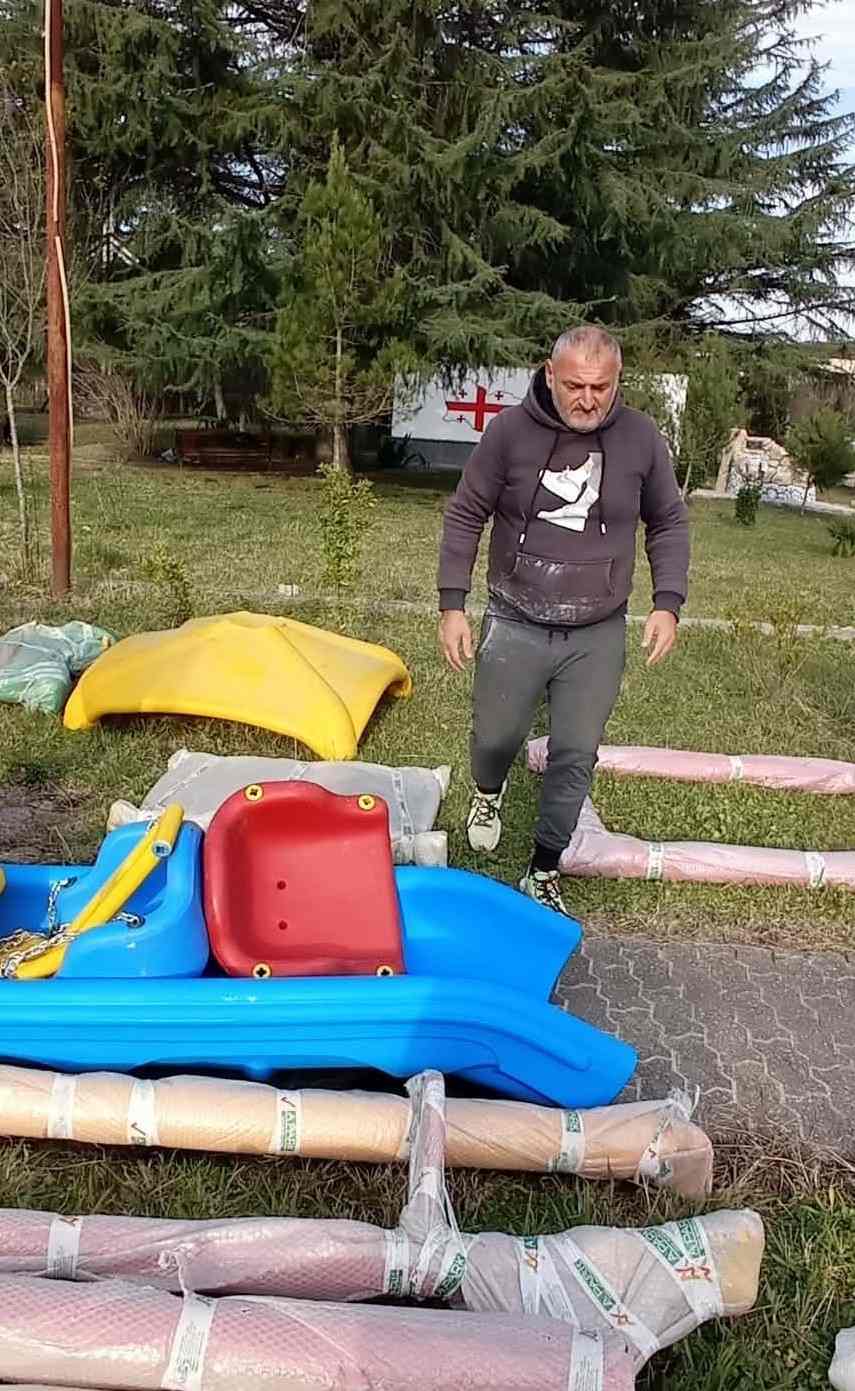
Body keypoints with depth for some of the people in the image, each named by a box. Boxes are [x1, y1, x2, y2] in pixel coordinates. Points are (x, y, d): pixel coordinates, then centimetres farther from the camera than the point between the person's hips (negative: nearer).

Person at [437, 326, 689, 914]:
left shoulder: (641, 438, -5)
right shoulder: (510, 430, -10)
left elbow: (670, 523, 8)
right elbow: (465, 517, 0)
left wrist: (668, 603, -3)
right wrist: (453, 605, -4)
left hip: (598, 637, 1)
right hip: (515, 628, -1)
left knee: (576, 757, 5)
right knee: (495, 738, 10)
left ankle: (544, 872, 23)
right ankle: (489, 793, 47)